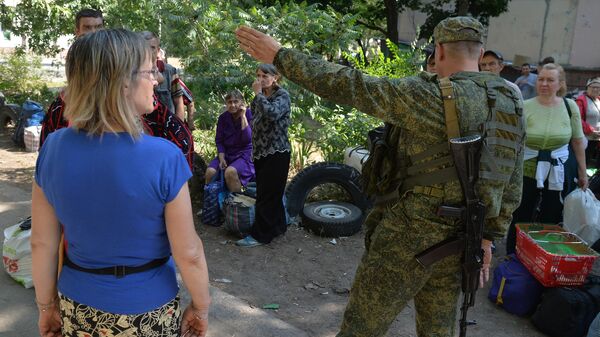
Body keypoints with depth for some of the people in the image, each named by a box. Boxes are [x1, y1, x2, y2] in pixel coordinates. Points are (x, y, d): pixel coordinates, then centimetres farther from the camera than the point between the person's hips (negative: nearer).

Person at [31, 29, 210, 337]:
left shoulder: (53, 148, -12)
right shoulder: (164, 157, -24)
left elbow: (41, 243, -3)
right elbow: (188, 253, -18)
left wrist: (47, 305, 11)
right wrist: (200, 308, -2)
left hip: (78, 306, 4)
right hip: (146, 311, -3)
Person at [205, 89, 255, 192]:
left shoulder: (249, 115, -8)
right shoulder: (223, 118, 3)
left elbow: (248, 139, -19)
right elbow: (219, 140, 6)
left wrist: (243, 116, -19)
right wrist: (221, 159, -9)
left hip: (245, 154, -4)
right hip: (227, 153, 4)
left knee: (230, 171, -33)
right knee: (210, 171, -21)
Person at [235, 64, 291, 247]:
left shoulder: (282, 95, -10)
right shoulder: (261, 96, 12)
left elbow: (272, 113, -29)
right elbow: (254, 118, 19)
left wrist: (258, 94, -19)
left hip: (276, 152, -8)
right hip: (261, 151, 8)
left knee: (267, 194, -4)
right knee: (273, 192, 14)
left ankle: (260, 235, 3)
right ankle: (278, 226, 26)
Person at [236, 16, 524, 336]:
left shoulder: (436, 97, -18)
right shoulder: (511, 106, 6)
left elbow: (352, 87, -20)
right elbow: (512, 186, 11)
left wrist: (280, 56, -14)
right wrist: (487, 237, 19)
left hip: (410, 234, -7)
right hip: (458, 240, 8)